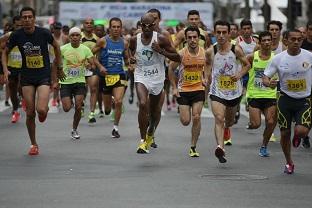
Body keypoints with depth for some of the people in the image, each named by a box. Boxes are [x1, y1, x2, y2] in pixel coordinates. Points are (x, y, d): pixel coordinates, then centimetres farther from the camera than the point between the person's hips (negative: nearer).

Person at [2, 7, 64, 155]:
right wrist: (5, 69, -7)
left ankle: (45, 110, 20)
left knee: (41, 110, -19)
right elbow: (5, 52, 9)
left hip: (44, 76, -2)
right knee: (30, 113, 1)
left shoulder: (44, 33, -11)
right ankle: (33, 144, 18)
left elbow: (56, 46, 9)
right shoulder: (16, 35, -6)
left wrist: (58, 68, 12)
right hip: (27, 77, 2)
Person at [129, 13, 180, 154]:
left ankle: (151, 133, 45)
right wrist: (131, 59, -5)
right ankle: (143, 141, -16)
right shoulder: (134, 40, -3)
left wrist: (161, 51, -21)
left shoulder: (161, 39, -10)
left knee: (155, 109, 15)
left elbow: (177, 58, -8)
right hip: (141, 76, 0)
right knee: (143, 104, -23)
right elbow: (129, 53, 18)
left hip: (157, 78, 0)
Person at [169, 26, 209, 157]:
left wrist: (205, 78, 0)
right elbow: (171, 70, 1)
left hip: (199, 89, 1)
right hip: (183, 90, -1)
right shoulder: (181, 54, -13)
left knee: (196, 118, -8)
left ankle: (193, 147, 4)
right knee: (185, 121, -1)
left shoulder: (204, 53, -6)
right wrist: (174, 88, -3)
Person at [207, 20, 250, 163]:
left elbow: (247, 65, 4)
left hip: (234, 90, 2)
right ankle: (220, 147, -31)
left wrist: (239, 75, -12)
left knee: (229, 121, 22)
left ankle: (226, 128, 58)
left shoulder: (236, 49, -10)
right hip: (217, 91, -2)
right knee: (219, 119, -22)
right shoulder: (211, 51, -7)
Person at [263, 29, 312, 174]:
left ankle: (297, 137, 20)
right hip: (285, 98, 1)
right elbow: (265, 77, -2)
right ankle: (289, 163, 30)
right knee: (285, 133, 6)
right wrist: (268, 82, -25)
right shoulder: (278, 58, -5)